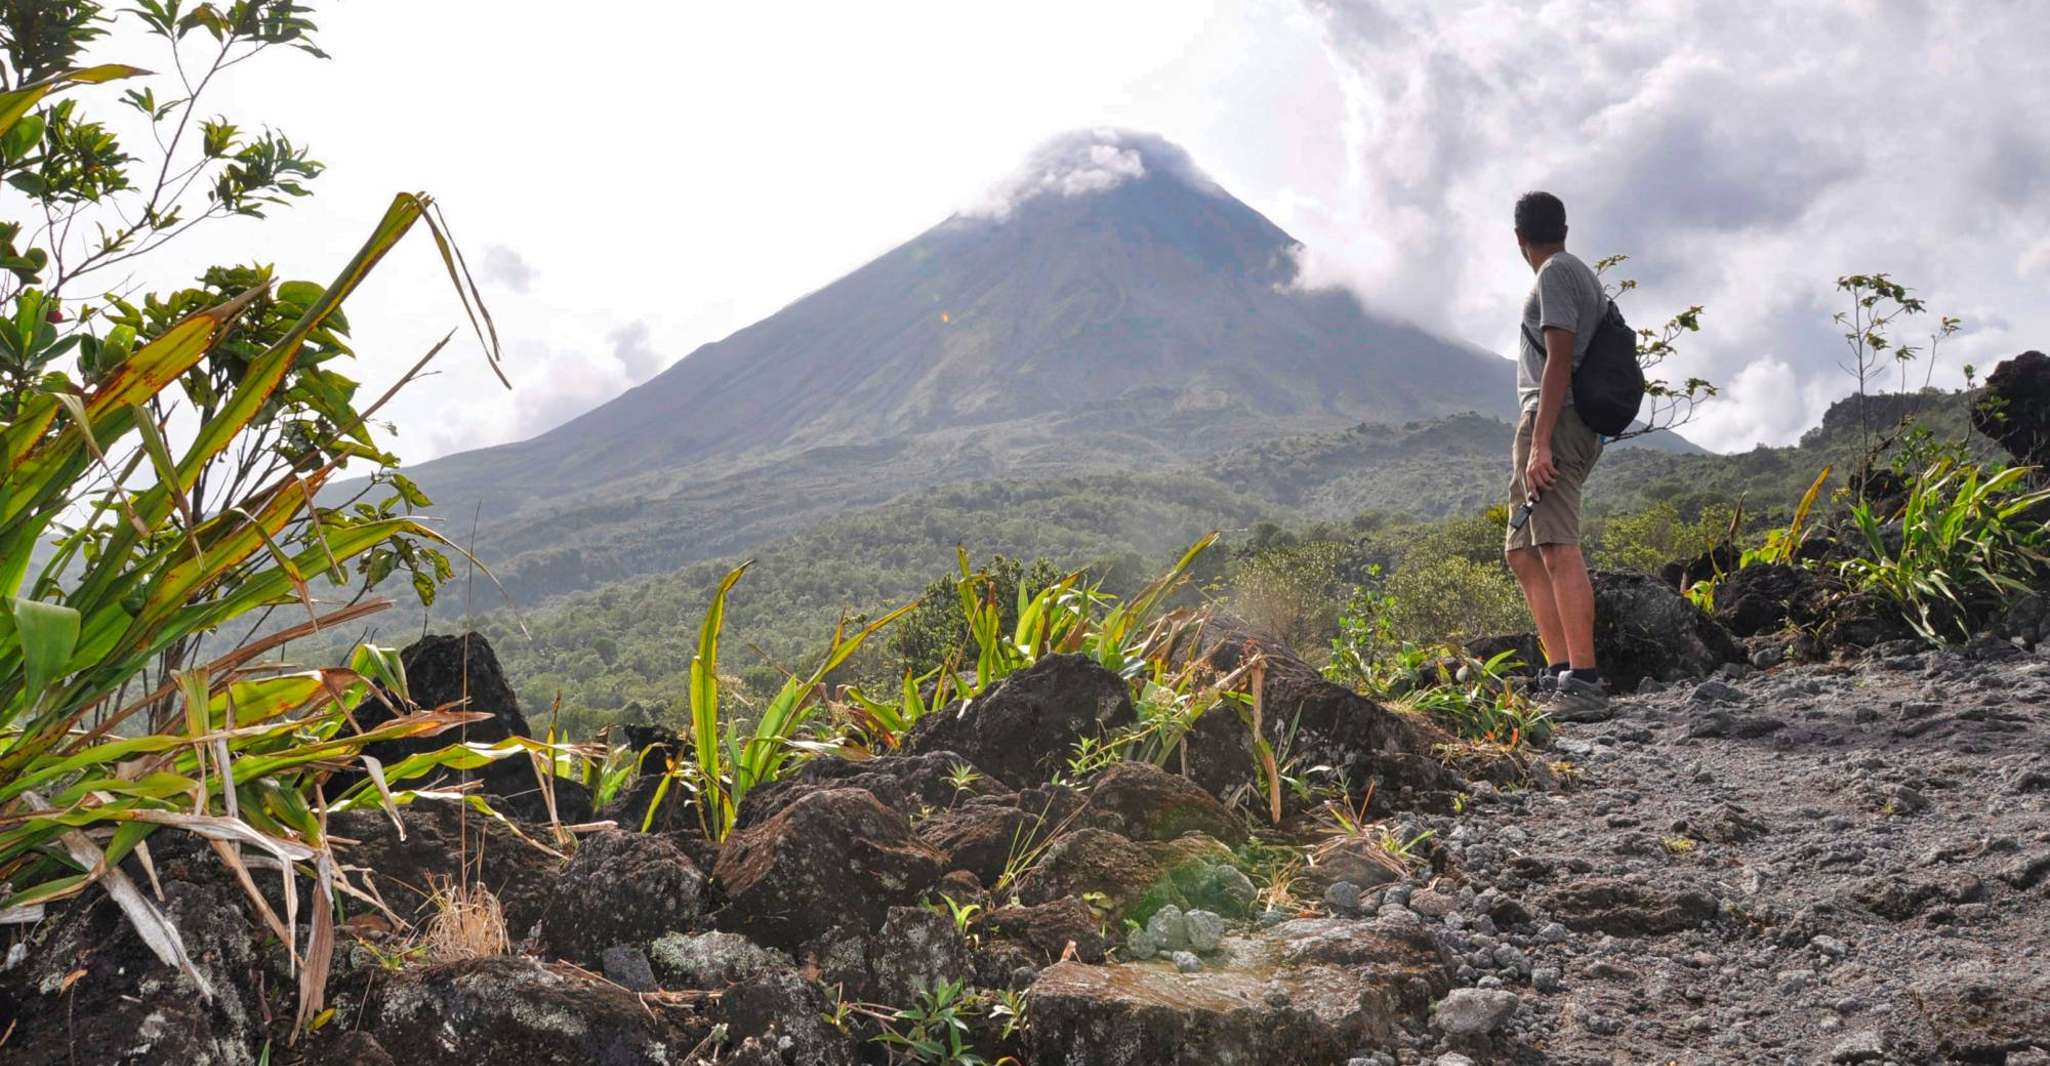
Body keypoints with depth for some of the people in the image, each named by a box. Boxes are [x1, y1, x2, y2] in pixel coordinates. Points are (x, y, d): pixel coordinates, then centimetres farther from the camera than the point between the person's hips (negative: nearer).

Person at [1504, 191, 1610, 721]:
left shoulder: (1555, 273, -5)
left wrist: (1540, 441, -21)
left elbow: (1559, 359, -15)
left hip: (1554, 421, -10)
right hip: (1577, 427, 10)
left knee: (1558, 549, -16)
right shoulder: (1583, 274, 24)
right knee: (1523, 553, 12)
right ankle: (1560, 674, 11)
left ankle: (1584, 683, -21)